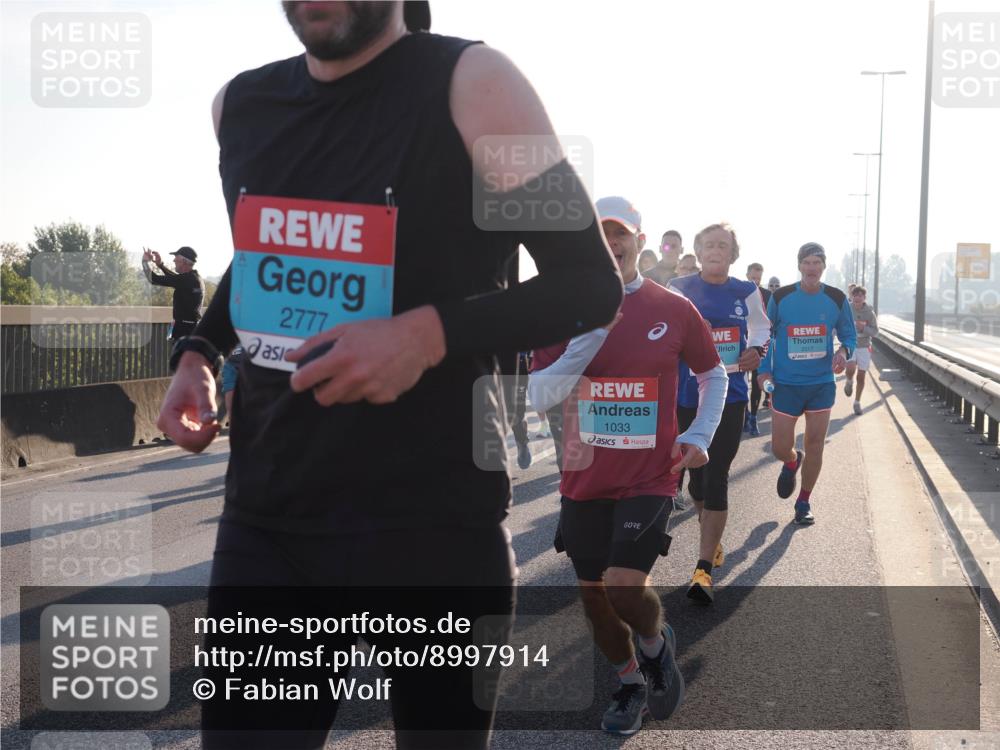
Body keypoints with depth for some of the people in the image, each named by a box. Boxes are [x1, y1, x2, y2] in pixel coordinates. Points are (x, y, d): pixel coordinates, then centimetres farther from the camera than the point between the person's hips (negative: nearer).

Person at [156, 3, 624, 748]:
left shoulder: (470, 84, -9)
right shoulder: (239, 105, 9)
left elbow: (591, 282, -9)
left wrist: (430, 334, -22)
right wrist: (198, 352, 7)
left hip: (434, 522, -4)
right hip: (265, 516, 5)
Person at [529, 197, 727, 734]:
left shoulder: (673, 310, -2)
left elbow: (713, 375, 13)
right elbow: (540, 396, -10)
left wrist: (700, 437, -1)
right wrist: (593, 332, -19)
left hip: (650, 478, -2)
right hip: (584, 479, 3)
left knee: (624, 586, -16)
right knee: (593, 592, 10)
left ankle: (656, 643, 19)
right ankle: (630, 682, 36)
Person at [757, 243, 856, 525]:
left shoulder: (837, 299, -2)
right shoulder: (781, 298, -5)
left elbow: (849, 335, 8)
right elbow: (766, 335, 5)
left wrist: (844, 351, -14)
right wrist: (764, 370, -5)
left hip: (822, 383, 1)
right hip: (785, 384, -1)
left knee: (815, 445, 5)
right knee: (780, 448, 0)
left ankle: (804, 501, 23)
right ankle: (792, 463, 38)